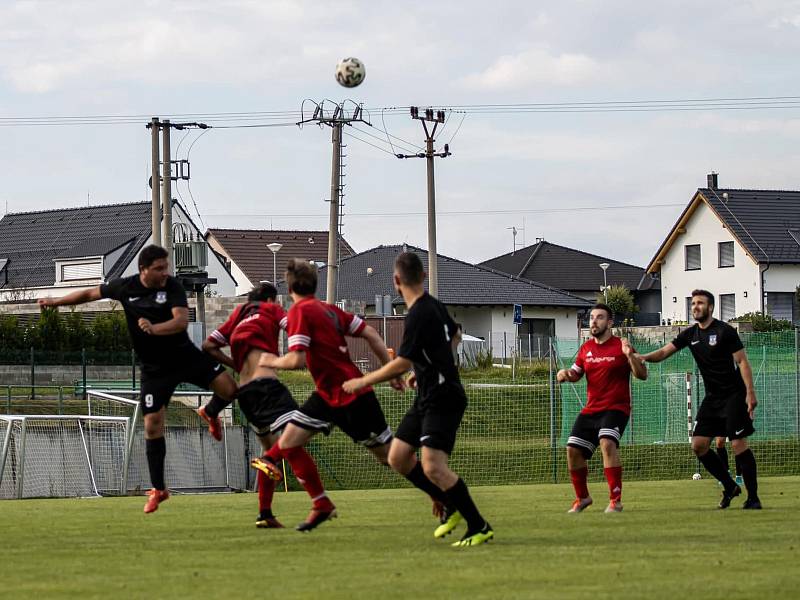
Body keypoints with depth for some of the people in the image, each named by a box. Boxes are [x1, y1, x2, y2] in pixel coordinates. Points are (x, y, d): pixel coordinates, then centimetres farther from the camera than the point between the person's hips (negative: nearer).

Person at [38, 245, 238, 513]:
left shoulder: (172, 287, -11)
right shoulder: (125, 287, -4)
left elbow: (182, 320, -25)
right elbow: (91, 293, 13)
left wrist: (154, 328, -42)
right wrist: (57, 301, 21)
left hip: (186, 357, -1)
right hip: (155, 368, 1)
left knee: (230, 388, -17)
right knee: (152, 424, -5)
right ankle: (158, 489, 7)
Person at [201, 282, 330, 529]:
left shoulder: (238, 315, 26)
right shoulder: (271, 310, 12)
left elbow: (208, 346, 25)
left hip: (243, 390, 7)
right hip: (266, 383, -7)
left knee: (271, 450, 19)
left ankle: (264, 514, 13)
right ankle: (322, 502, -29)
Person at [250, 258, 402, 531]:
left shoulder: (300, 311, -15)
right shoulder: (329, 309, 8)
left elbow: (297, 360, -24)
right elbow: (370, 333, 5)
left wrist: (272, 361, -4)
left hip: (353, 397, -9)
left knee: (391, 457, 1)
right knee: (288, 442, 3)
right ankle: (322, 506, 11)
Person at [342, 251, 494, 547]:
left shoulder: (419, 315, -20)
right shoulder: (434, 305, 9)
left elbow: (401, 364, -20)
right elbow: (454, 335, 28)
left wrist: (362, 382, -9)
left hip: (443, 400, -10)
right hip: (427, 397, 10)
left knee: (433, 467, -19)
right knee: (398, 458, 10)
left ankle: (479, 527, -12)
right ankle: (452, 509, 18)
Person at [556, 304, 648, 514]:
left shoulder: (620, 346, -7)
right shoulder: (586, 348, 11)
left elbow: (642, 375, -11)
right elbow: (575, 373, 23)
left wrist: (630, 356, -28)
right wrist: (565, 374, 0)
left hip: (615, 408, -7)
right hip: (591, 409, 7)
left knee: (607, 443, -29)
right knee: (573, 450, 2)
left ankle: (615, 500, -26)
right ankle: (582, 498, 24)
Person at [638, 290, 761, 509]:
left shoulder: (725, 331, -9)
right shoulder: (691, 334, 9)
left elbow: (742, 361, -10)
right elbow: (664, 352, 7)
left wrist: (750, 392, -18)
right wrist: (644, 357, -14)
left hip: (734, 395, -7)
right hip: (712, 398, 7)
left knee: (738, 444, -13)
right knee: (699, 445, 0)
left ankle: (753, 497, -6)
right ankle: (729, 486, 14)